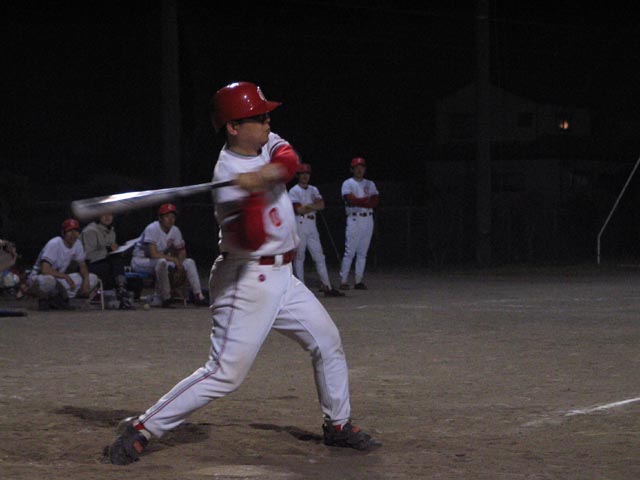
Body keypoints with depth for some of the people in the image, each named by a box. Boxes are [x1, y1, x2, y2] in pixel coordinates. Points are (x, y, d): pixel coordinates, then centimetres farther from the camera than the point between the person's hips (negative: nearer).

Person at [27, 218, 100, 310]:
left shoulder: (77, 244, -1)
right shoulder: (54, 244, -22)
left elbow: (82, 266, 12)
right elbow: (45, 270, -32)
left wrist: (86, 279, -9)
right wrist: (66, 276, -27)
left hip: (59, 279, 8)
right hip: (38, 278, -8)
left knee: (93, 279, -5)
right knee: (49, 280, -46)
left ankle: (58, 299, -6)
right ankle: (44, 298, -9)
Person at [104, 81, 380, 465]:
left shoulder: (264, 143, 3)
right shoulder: (229, 177, -21)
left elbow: (290, 160, -15)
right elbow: (253, 239, -29)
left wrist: (266, 173, -33)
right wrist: (254, 194, -43)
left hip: (282, 278, 9)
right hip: (247, 281, -9)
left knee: (328, 342, 14)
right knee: (226, 373, -14)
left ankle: (339, 425, 30)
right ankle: (141, 430, -10)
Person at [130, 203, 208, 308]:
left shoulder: (175, 230, -1)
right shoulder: (152, 229, -23)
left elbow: (182, 251, 10)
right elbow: (153, 254, -31)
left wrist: (179, 263, -12)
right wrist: (174, 259, -26)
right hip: (140, 260, -8)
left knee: (190, 262, -4)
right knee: (161, 262, -39)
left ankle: (198, 296, -9)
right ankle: (165, 299, -30)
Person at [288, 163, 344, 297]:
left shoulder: (313, 190, 16)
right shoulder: (294, 191, -2)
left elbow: (321, 205, 1)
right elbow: (299, 210, -14)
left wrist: (307, 206, -12)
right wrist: (314, 207, -7)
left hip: (312, 225, 6)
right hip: (299, 225, -6)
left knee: (319, 255, 2)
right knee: (299, 256, -2)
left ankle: (327, 286, -1)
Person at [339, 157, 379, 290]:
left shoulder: (370, 184, 15)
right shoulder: (348, 184, 2)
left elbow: (375, 202, 2)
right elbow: (351, 199, -15)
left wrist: (358, 201, -11)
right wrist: (367, 200, -7)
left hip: (368, 220, 5)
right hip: (354, 219, -5)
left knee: (363, 253, 5)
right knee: (349, 252, -9)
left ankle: (359, 281, 7)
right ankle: (343, 281, -9)